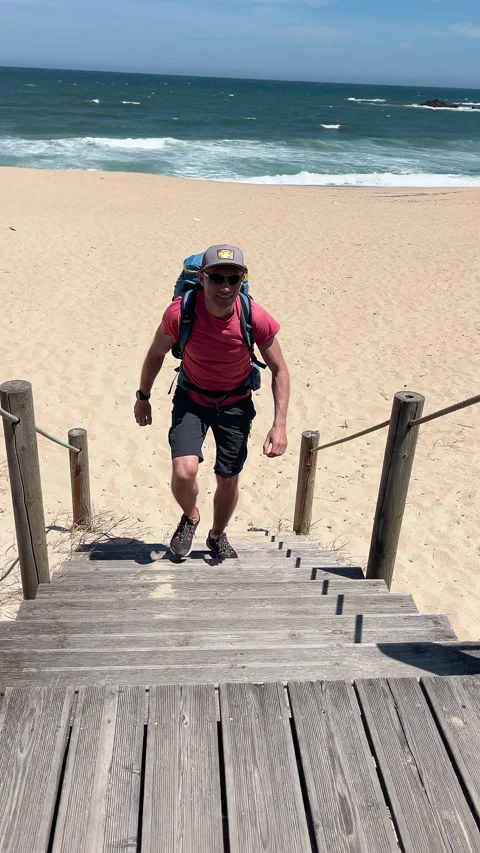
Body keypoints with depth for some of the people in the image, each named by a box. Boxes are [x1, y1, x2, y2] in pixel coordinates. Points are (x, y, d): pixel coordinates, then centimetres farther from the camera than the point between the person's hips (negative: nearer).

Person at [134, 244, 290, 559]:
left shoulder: (257, 319, -26)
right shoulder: (180, 313, -27)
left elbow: (279, 370, -11)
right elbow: (156, 354, -6)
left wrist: (279, 425, -18)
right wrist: (143, 397, 6)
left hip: (236, 403, 1)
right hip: (192, 398, -1)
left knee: (229, 480, 11)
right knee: (184, 472, -20)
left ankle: (218, 535, 42)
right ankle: (190, 517, 16)